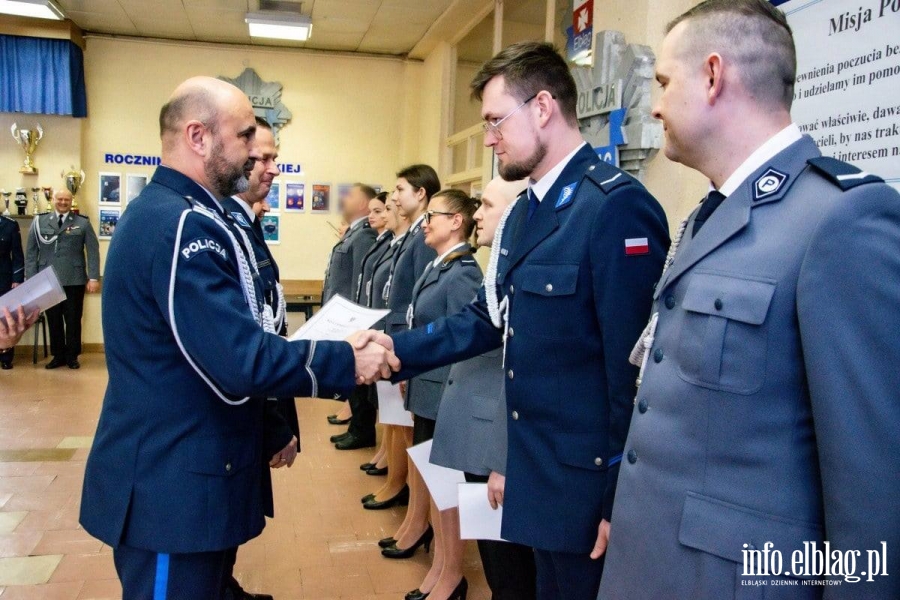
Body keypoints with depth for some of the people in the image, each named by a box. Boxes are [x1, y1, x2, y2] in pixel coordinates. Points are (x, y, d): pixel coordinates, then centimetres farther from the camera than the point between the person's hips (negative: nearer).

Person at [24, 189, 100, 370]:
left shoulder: (82, 223, 4)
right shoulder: (39, 222, 9)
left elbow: (93, 251, 0)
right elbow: (31, 252, 9)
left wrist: (93, 278, -8)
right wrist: (31, 279, 1)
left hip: (74, 281, -2)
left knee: (73, 320, 4)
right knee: (53, 320, 7)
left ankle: (72, 356, 17)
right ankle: (58, 356, 19)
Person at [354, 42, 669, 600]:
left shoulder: (617, 206, -20)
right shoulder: (524, 212, 11)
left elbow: (634, 364, -22)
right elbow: (489, 318, 11)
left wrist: (621, 501, -17)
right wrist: (394, 349, 2)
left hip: (590, 483, -8)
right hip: (539, 475, 9)